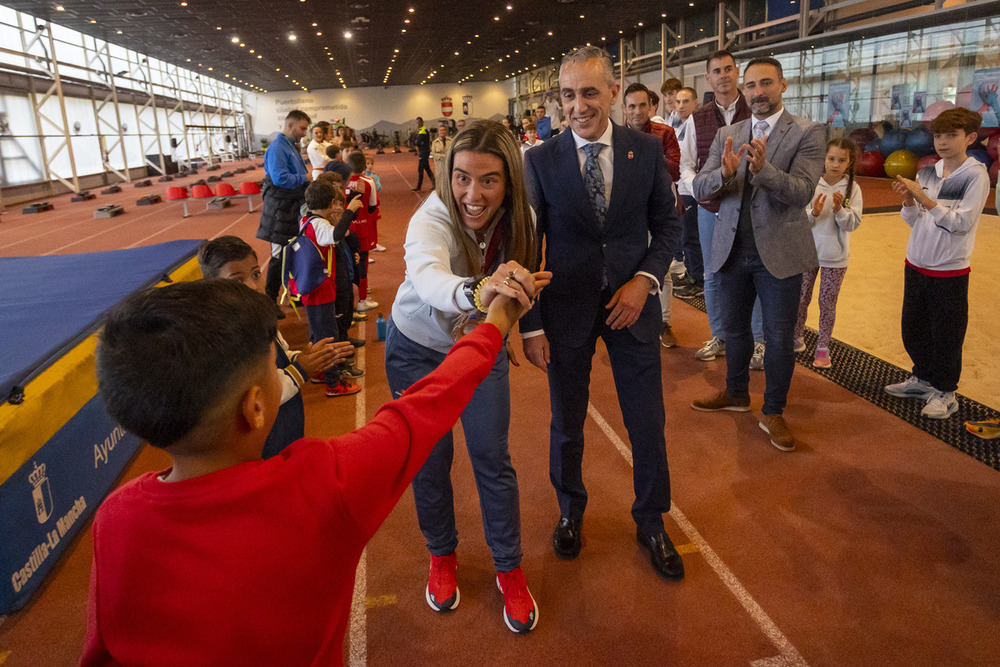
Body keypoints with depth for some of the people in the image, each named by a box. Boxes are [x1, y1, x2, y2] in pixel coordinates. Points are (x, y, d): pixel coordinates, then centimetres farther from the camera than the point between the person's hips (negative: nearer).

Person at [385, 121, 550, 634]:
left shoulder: (516, 220, -19)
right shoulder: (431, 220, -33)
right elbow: (428, 275, -56)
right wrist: (478, 290, -75)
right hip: (417, 349, -2)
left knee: (493, 459, 5)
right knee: (430, 458, 8)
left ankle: (509, 568, 25)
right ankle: (441, 556, 35)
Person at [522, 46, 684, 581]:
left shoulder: (647, 150, -2)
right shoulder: (541, 160, -6)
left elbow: (666, 224, 6)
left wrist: (645, 279, -11)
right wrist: (530, 325, -6)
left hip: (632, 302, 1)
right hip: (566, 307, -1)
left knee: (647, 423, 10)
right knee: (566, 424, 13)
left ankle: (651, 522, 34)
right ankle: (570, 511, 40)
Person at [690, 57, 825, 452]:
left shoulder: (807, 133, -5)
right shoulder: (726, 136, 6)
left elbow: (802, 193, -17)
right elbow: (699, 190, -3)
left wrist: (763, 168, -34)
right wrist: (724, 172, -25)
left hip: (779, 252, -4)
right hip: (732, 250, 4)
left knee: (779, 337, 5)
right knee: (734, 328, 18)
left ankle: (773, 413, 21)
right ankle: (736, 394, 38)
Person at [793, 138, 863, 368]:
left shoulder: (853, 189, -4)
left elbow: (853, 224, -8)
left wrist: (840, 210, -24)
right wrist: (813, 213, -25)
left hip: (835, 256, -1)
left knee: (827, 302, 6)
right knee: (801, 297, 10)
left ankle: (823, 347, 17)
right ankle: (796, 338, 28)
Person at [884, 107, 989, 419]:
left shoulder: (976, 175, -11)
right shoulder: (927, 173, 5)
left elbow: (962, 222, -19)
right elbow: (913, 220, 7)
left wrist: (925, 199, -24)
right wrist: (908, 200, -12)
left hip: (950, 271, -6)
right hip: (916, 265, 6)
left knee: (946, 335, 5)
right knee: (912, 328, 17)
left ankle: (945, 393, 21)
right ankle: (922, 378, 36)